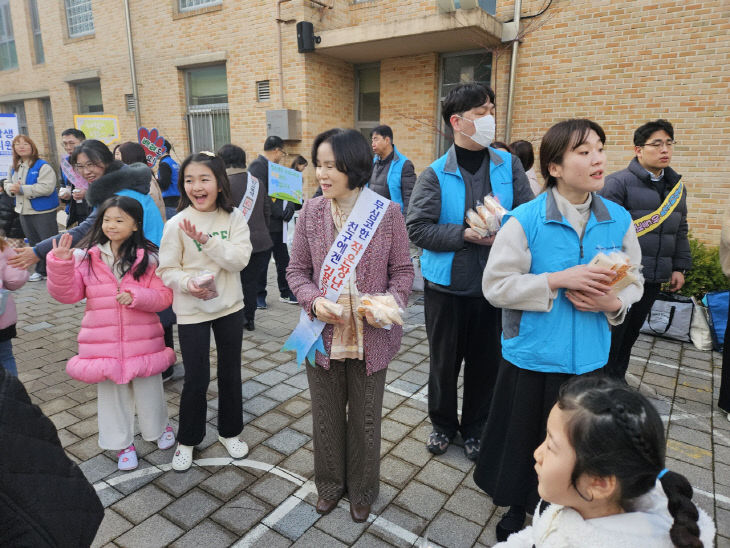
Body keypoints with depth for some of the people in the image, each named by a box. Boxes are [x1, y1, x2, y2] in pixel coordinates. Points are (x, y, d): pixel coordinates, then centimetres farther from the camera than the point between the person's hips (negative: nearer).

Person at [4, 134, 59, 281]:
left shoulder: (42, 166, -13)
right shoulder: (15, 168, 13)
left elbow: (47, 188, -24)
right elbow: (8, 184, 22)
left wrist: (22, 189, -22)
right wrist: (11, 188, -3)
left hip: (43, 212, -8)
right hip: (24, 212, 8)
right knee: (34, 242, 16)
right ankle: (41, 270, 28)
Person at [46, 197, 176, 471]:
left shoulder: (148, 258, -6)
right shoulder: (86, 256, -1)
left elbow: (164, 296, -8)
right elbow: (67, 294, -5)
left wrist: (136, 297, -24)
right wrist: (61, 263, -18)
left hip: (142, 340, -1)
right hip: (103, 342, 2)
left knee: (148, 389, 15)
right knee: (111, 394, 15)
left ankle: (159, 428, 43)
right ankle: (122, 443, 35)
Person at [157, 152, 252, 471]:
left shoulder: (234, 218, -4)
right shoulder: (177, 223, -9)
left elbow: (240, 259, -15)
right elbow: (166, 270, -7)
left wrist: (206, 240, -24)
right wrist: (188, 283, -25)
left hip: (229, 306, 2)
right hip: (192, 311, -2)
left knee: (231, 373, 15)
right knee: (196, 379, 6)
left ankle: (230, 432, 37)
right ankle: (187, 439, 31)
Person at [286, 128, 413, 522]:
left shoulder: (387, 213, -9)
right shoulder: (311, 211, -3)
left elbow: (403, 270, -2)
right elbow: (296, 269, 2)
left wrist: (390, 302, -21)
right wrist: (314, 300, -16)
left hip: (370, 337, -1)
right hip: (324, 334, 2)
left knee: (365, 419, 17)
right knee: (327, 415, 19)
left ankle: (362, 490, 42)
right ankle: (330, 483, 45)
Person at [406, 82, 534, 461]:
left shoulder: (508, 165, 1)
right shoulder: (436, 174, -7)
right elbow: (416, 228, -12)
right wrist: (465, 235, -20)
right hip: (446, 284, -2)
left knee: (485, 360, 13)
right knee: (444, 359, 13)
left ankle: (474, 428, 36)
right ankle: (443, 424, 37)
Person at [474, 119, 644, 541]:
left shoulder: (619, 219, -1)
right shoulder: (525, 220, -13)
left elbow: (634, 283, 8)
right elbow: (496, 285, -14)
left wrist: (612, 303, -14)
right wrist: (559, 279, -23)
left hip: (590, 359, 4)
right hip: (533, 356, -3)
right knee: (523, 439, 13)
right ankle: (517, 511, 41)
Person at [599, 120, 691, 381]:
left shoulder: (677, 186, 13)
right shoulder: (619, 182, -11)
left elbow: (680, 231, 19)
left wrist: (679, 267, 15)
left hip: (654, 279, 7)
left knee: (631, 334, 18)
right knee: (611, 336, 1)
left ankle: (617, 380, 34)